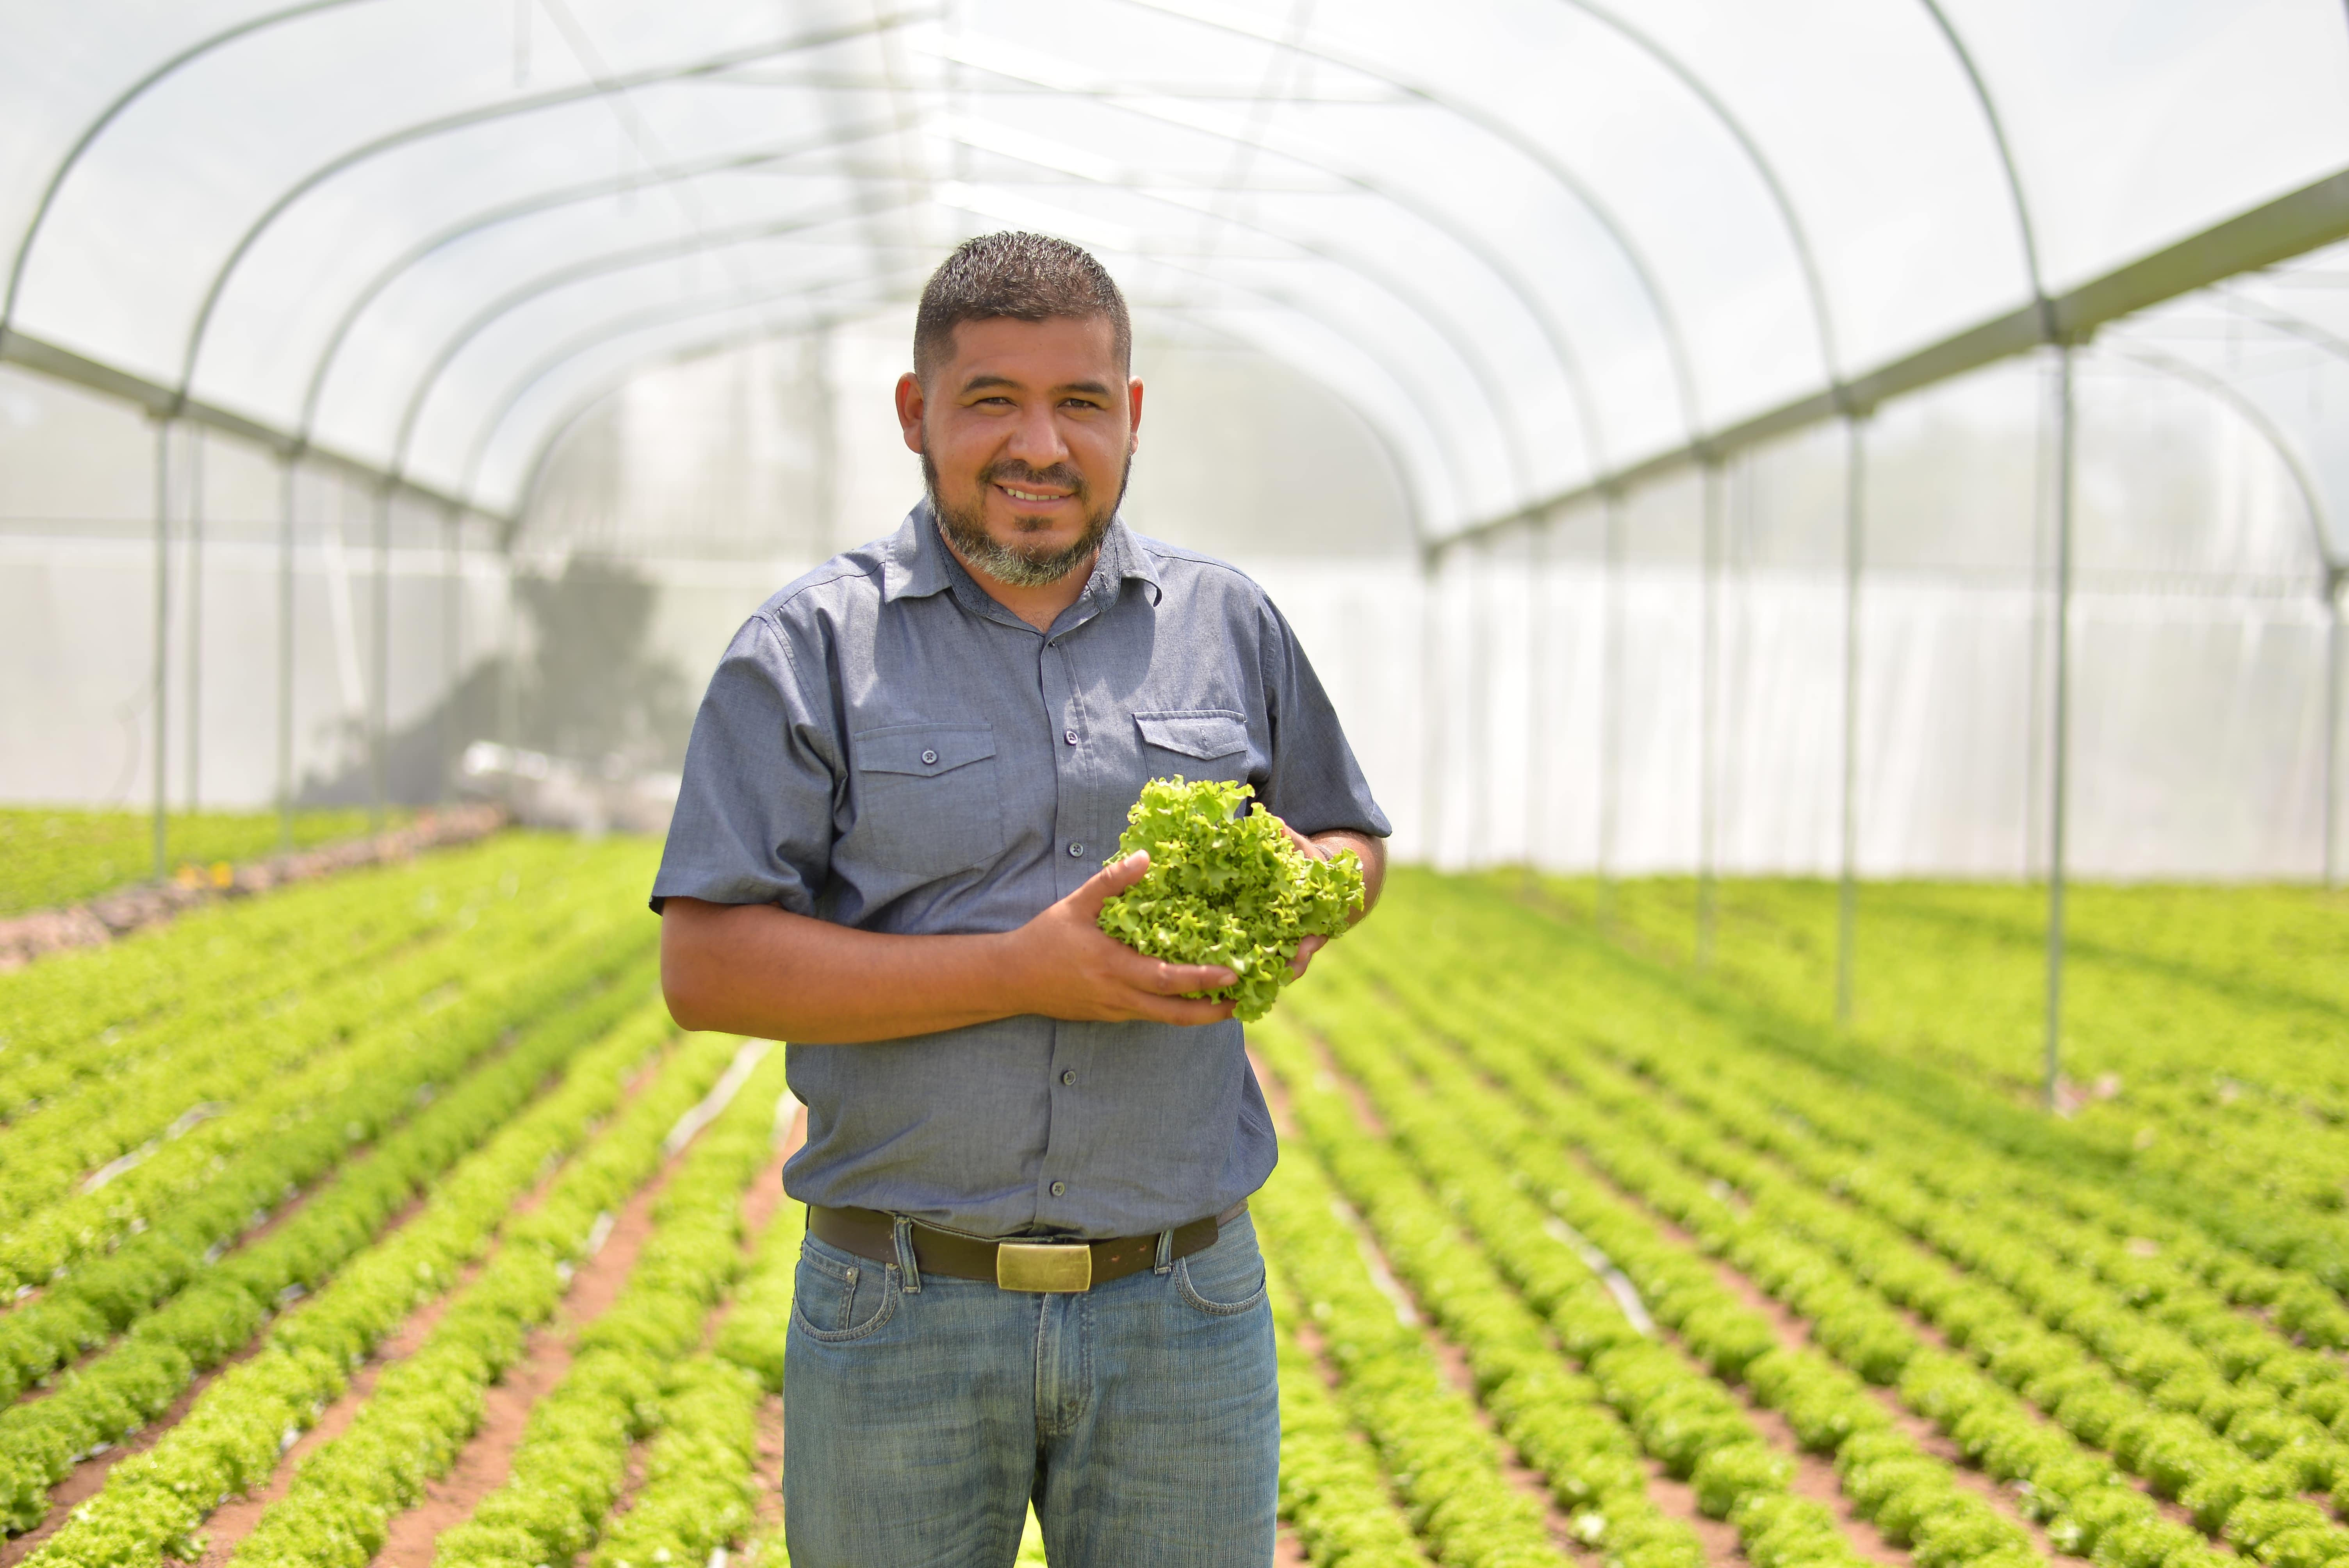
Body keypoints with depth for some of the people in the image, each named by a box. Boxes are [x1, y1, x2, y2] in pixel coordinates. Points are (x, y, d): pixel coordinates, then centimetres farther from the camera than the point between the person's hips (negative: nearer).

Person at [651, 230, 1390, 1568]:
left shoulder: (1229, 626, 7)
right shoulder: (812, 649, -3)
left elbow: (1350, 836, 22)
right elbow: (707, 968, -10)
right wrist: (1022, 972, -18)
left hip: (1184, 1308, 2)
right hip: (900, 1310, -2)